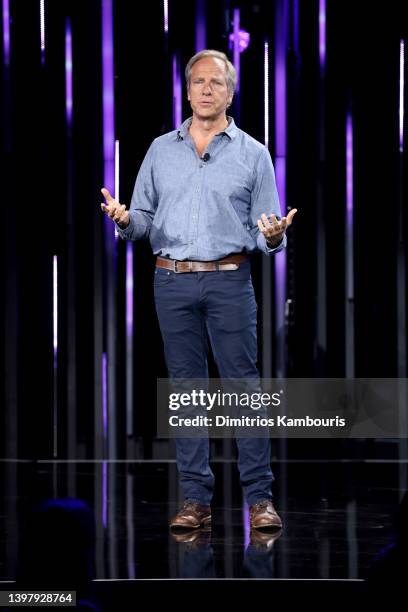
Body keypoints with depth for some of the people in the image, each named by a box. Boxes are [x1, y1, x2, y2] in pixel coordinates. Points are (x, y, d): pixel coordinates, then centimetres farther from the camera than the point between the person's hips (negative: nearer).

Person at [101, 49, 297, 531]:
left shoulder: (253, 155, 5)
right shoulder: (161, 151, 11)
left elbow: (264, 234, 5)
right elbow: (144, 218, 12)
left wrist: (273, 236, -18)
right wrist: (126, 220, -10)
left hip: (230, 282, -2)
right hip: (172, 281, 2)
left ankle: (259, 497, -1)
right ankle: (195, 498, 8)